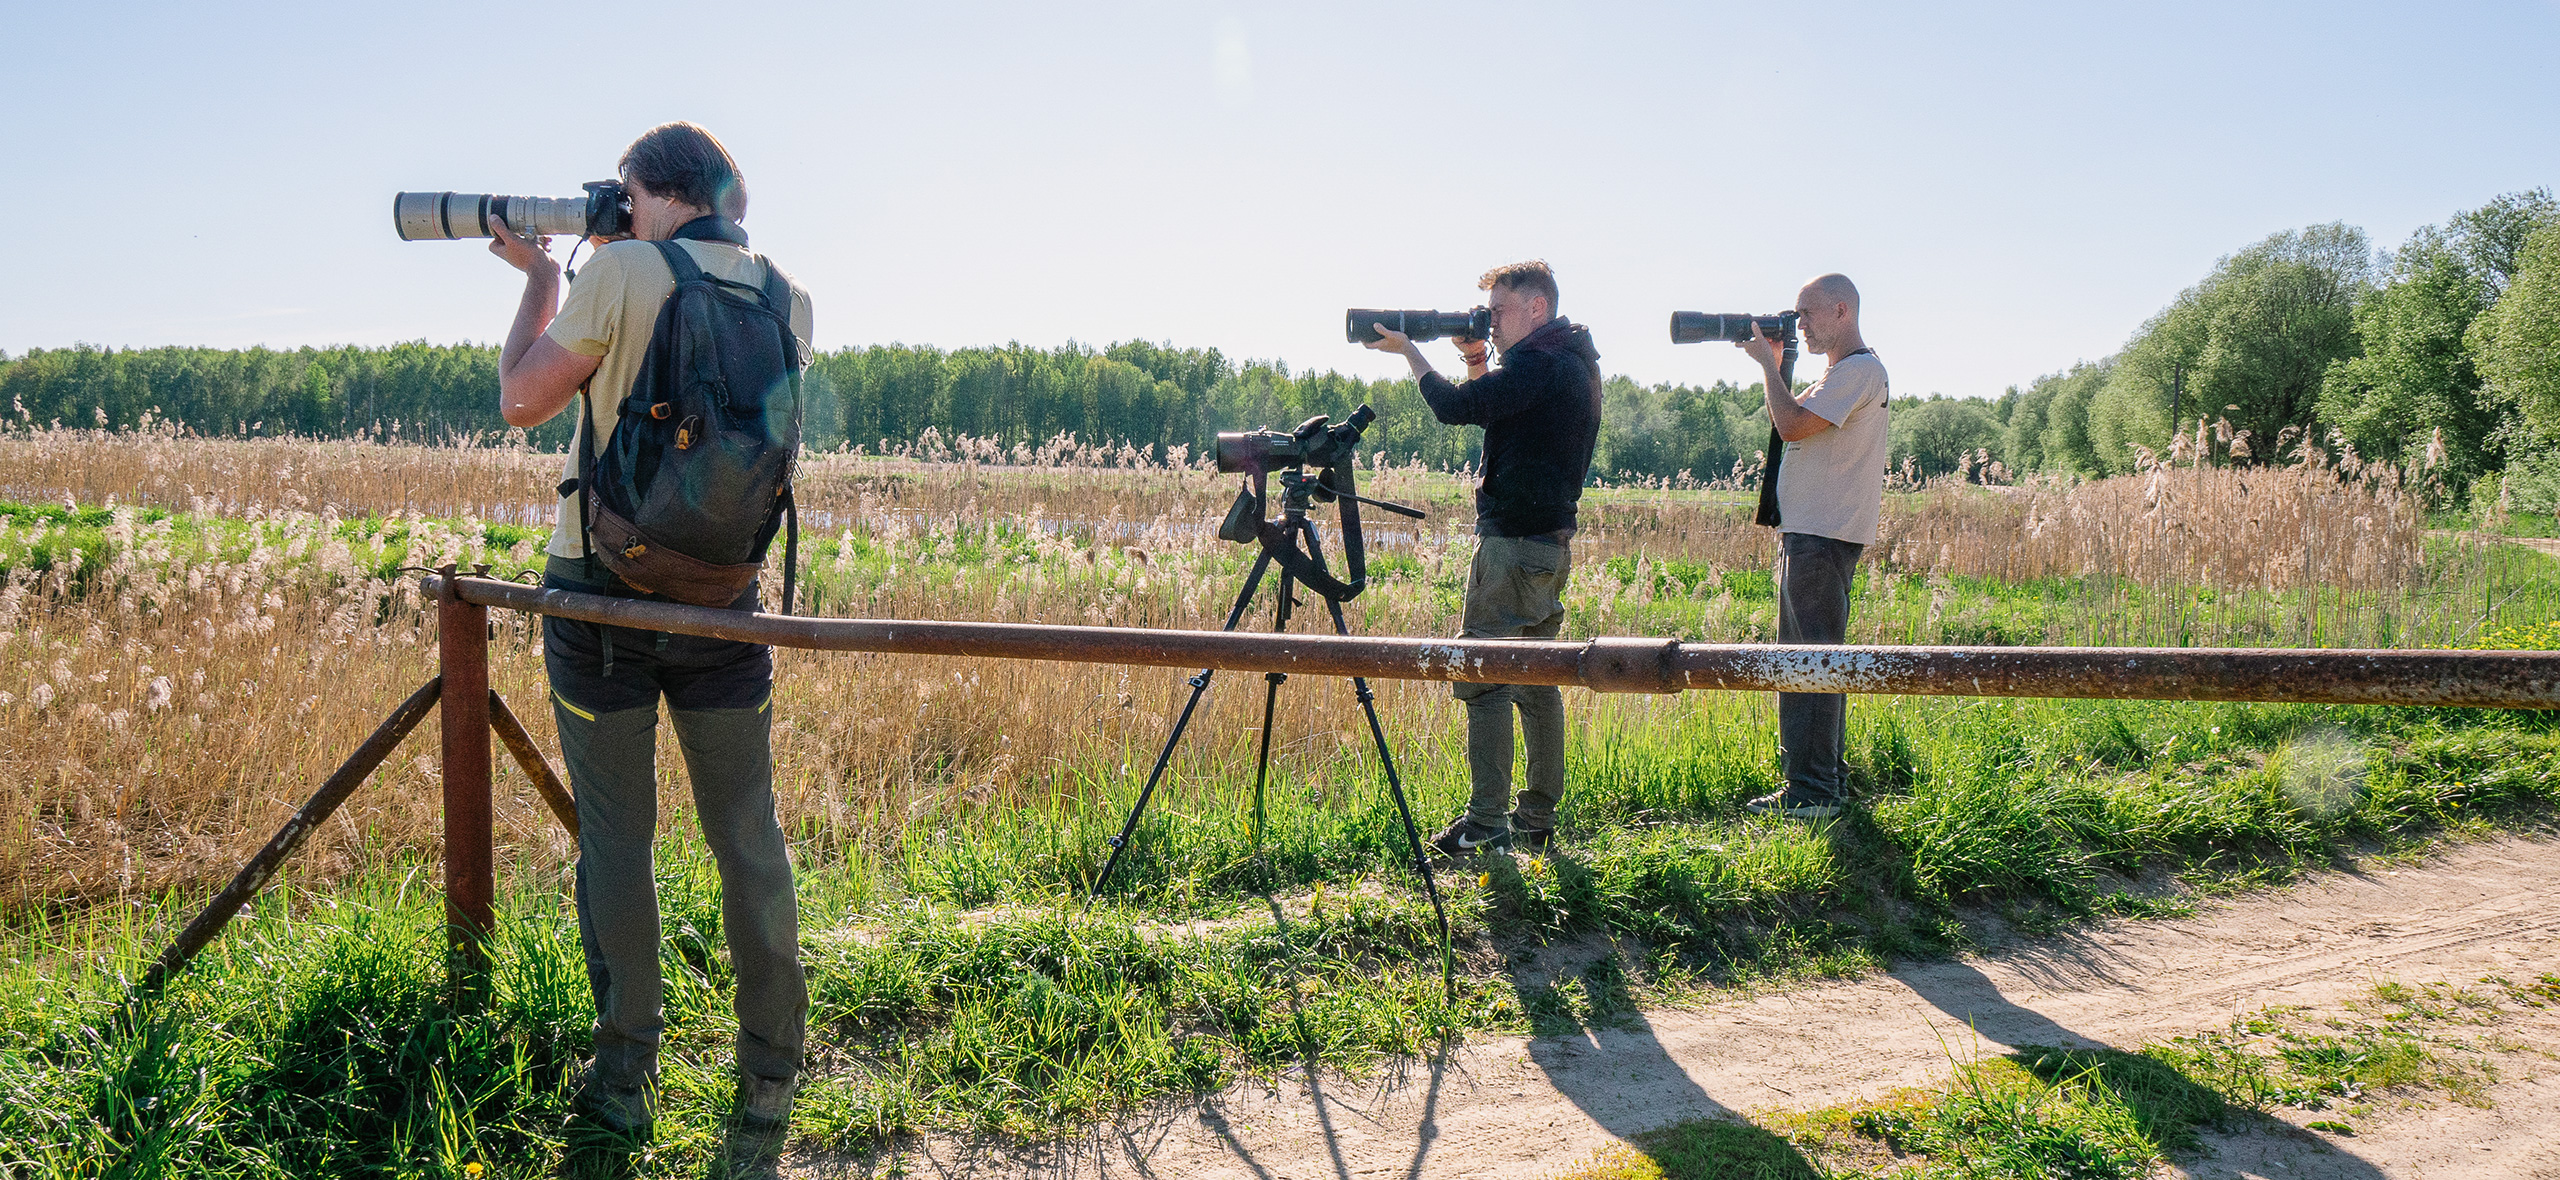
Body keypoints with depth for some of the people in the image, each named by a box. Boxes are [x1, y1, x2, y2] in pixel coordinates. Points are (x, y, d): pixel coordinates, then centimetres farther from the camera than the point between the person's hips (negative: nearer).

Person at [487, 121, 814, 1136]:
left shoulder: (624, 272, -11)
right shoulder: (789, 301, 1)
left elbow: (522, 402, -3)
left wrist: (541, 279, 10)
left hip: (602, 591, -3)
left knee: (615, 839, 7)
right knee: (748, 836, 10)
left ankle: (625, 1080, 16)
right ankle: (770, 1078, 18)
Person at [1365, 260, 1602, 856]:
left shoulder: (1540, 361, -15)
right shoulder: (1575, 359, 17)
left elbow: (1455, 407, -18)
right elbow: (1497, 408, 24)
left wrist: (1408, 350, -5)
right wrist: (1477, 362, 10)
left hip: (1514, 540, -10)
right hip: (1552, 541, 10)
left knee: (1483, 677, -6)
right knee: (1535, 680, 13)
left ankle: (1487, 825, -6)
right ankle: (1537, 819, 18)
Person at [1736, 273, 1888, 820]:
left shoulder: (1860, 369, -11)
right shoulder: (1843, 371, 22)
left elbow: (1792, 425, -19)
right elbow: (1791, 422, 24)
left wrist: (1767, 363, -8)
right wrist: (1773, 363, 16)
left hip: (1824, 536, -11)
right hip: (1806, 532, 11)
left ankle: (1814, 792, -7)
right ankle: (1821, 782, 19)